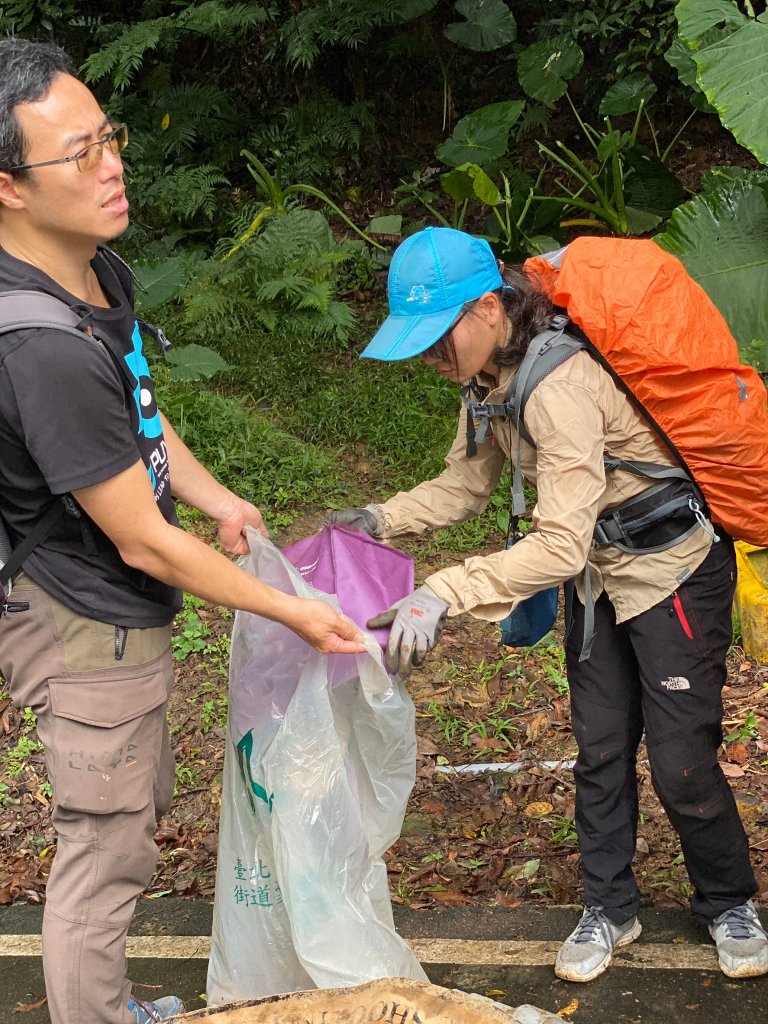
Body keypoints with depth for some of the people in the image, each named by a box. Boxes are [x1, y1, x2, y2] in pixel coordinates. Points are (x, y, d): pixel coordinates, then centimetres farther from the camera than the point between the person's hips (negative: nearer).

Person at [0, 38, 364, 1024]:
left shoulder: (98, 270, -2)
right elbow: (142, 542, -26)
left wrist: (216, 499, 8)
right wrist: (291, 611, -17)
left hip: (104, 611, 10)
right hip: (85, 629, -10)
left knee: (139, 804, 25)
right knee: (104, 853, 4)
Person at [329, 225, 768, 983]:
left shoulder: (560, 386, -34)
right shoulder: (492, 374, -5)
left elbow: (560, 547, -38)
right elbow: (465, 485, 4)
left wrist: (445, 594, -44)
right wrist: (381, 521, -11)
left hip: (673, 570, -8)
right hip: (601, 571, 8)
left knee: (681, 760, 1)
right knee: (600, 750, 12)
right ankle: (609, 910, 28)